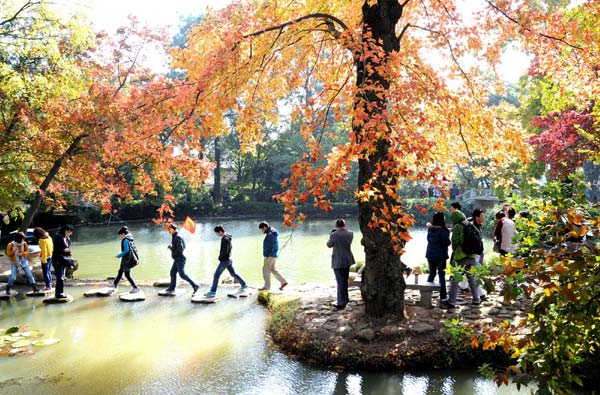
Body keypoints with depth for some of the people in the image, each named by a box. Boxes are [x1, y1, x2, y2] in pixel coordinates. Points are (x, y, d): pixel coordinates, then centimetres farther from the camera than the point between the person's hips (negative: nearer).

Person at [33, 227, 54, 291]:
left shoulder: (42, 240, -19)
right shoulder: (49, 237, 5)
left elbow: (44, 251, -19)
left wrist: (44, 260, -14)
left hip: (46, 258, -8)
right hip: (51, 257, 8)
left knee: (45, 272, 2)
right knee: (49, 271, 19)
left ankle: (48, 286, 6)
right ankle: (50, 284, 26)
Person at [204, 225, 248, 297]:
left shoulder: (225, 239, -21)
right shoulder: (228, 237, 8)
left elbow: (225, 251, -25)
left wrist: (220, 257, -10)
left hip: (224, 260, -10)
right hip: (228, 259, 10)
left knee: (216, 275, -6)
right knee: (233, 273, 20)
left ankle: (212, 292, -5)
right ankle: (244, 285, 28)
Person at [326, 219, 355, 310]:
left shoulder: (334, 235, -18)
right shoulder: (350, 233, -3)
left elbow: (329, 245, -3)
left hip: (338, 262, -6)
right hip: (348, 260, 6)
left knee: (340, 282, -1)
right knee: (345, 280, 22)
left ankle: (341, 303, 0)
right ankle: (345, 299, 36)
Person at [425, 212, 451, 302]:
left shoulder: (430, 229, 2)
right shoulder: (442, 231, -18)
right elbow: (447, 243, -16)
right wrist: (448, 233, -1)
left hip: (430, 255, 6)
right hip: (440, 255, -5)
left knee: (432, 273, 16)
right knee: (441, 275, 4)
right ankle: (443, 296, 9)